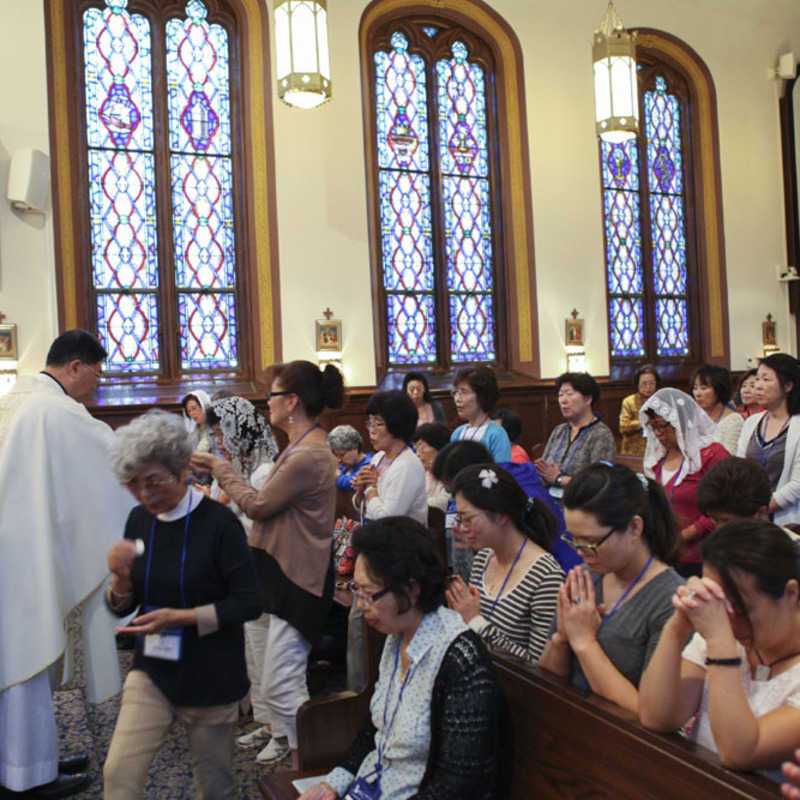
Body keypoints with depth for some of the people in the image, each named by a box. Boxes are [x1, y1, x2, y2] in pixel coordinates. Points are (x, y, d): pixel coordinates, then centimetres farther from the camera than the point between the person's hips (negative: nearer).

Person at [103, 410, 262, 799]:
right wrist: (120, 580, -15)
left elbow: (249, 603, -15)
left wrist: (179, 617, -22)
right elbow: (122, 606, 7)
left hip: (210, 675, -4)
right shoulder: (139, 520, 0)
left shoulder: (218, 521, -16)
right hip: (152, 670, 4)